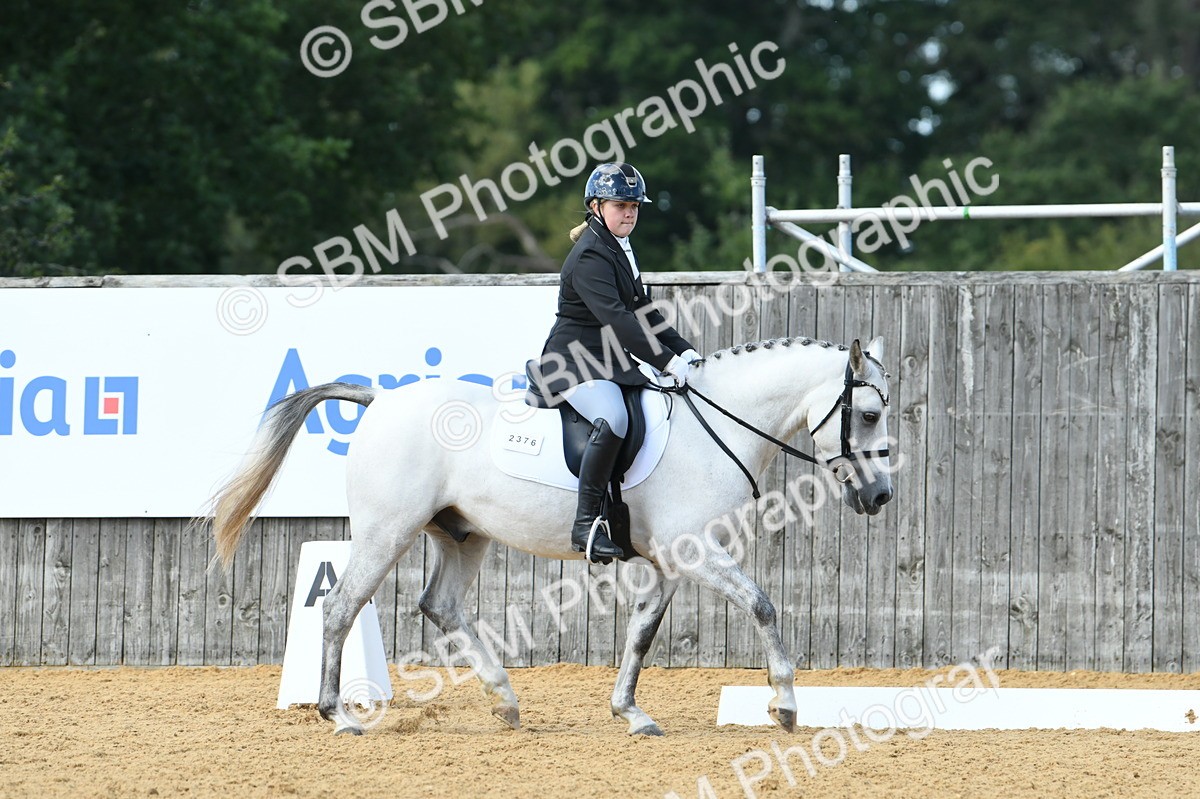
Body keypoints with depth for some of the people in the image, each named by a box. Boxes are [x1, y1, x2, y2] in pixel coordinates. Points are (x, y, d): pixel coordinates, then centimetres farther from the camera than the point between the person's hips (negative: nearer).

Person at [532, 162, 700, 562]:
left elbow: (642, 313, 21)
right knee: (613, 419, -36)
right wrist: (667, 361, -30)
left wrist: (684, 350, 8)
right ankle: (586, 523, -35)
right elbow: (615, 319, -26)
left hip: (611, 363, 11)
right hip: (575, 360, -11)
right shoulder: (590, 257, -15)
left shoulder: (620, 250, 17)